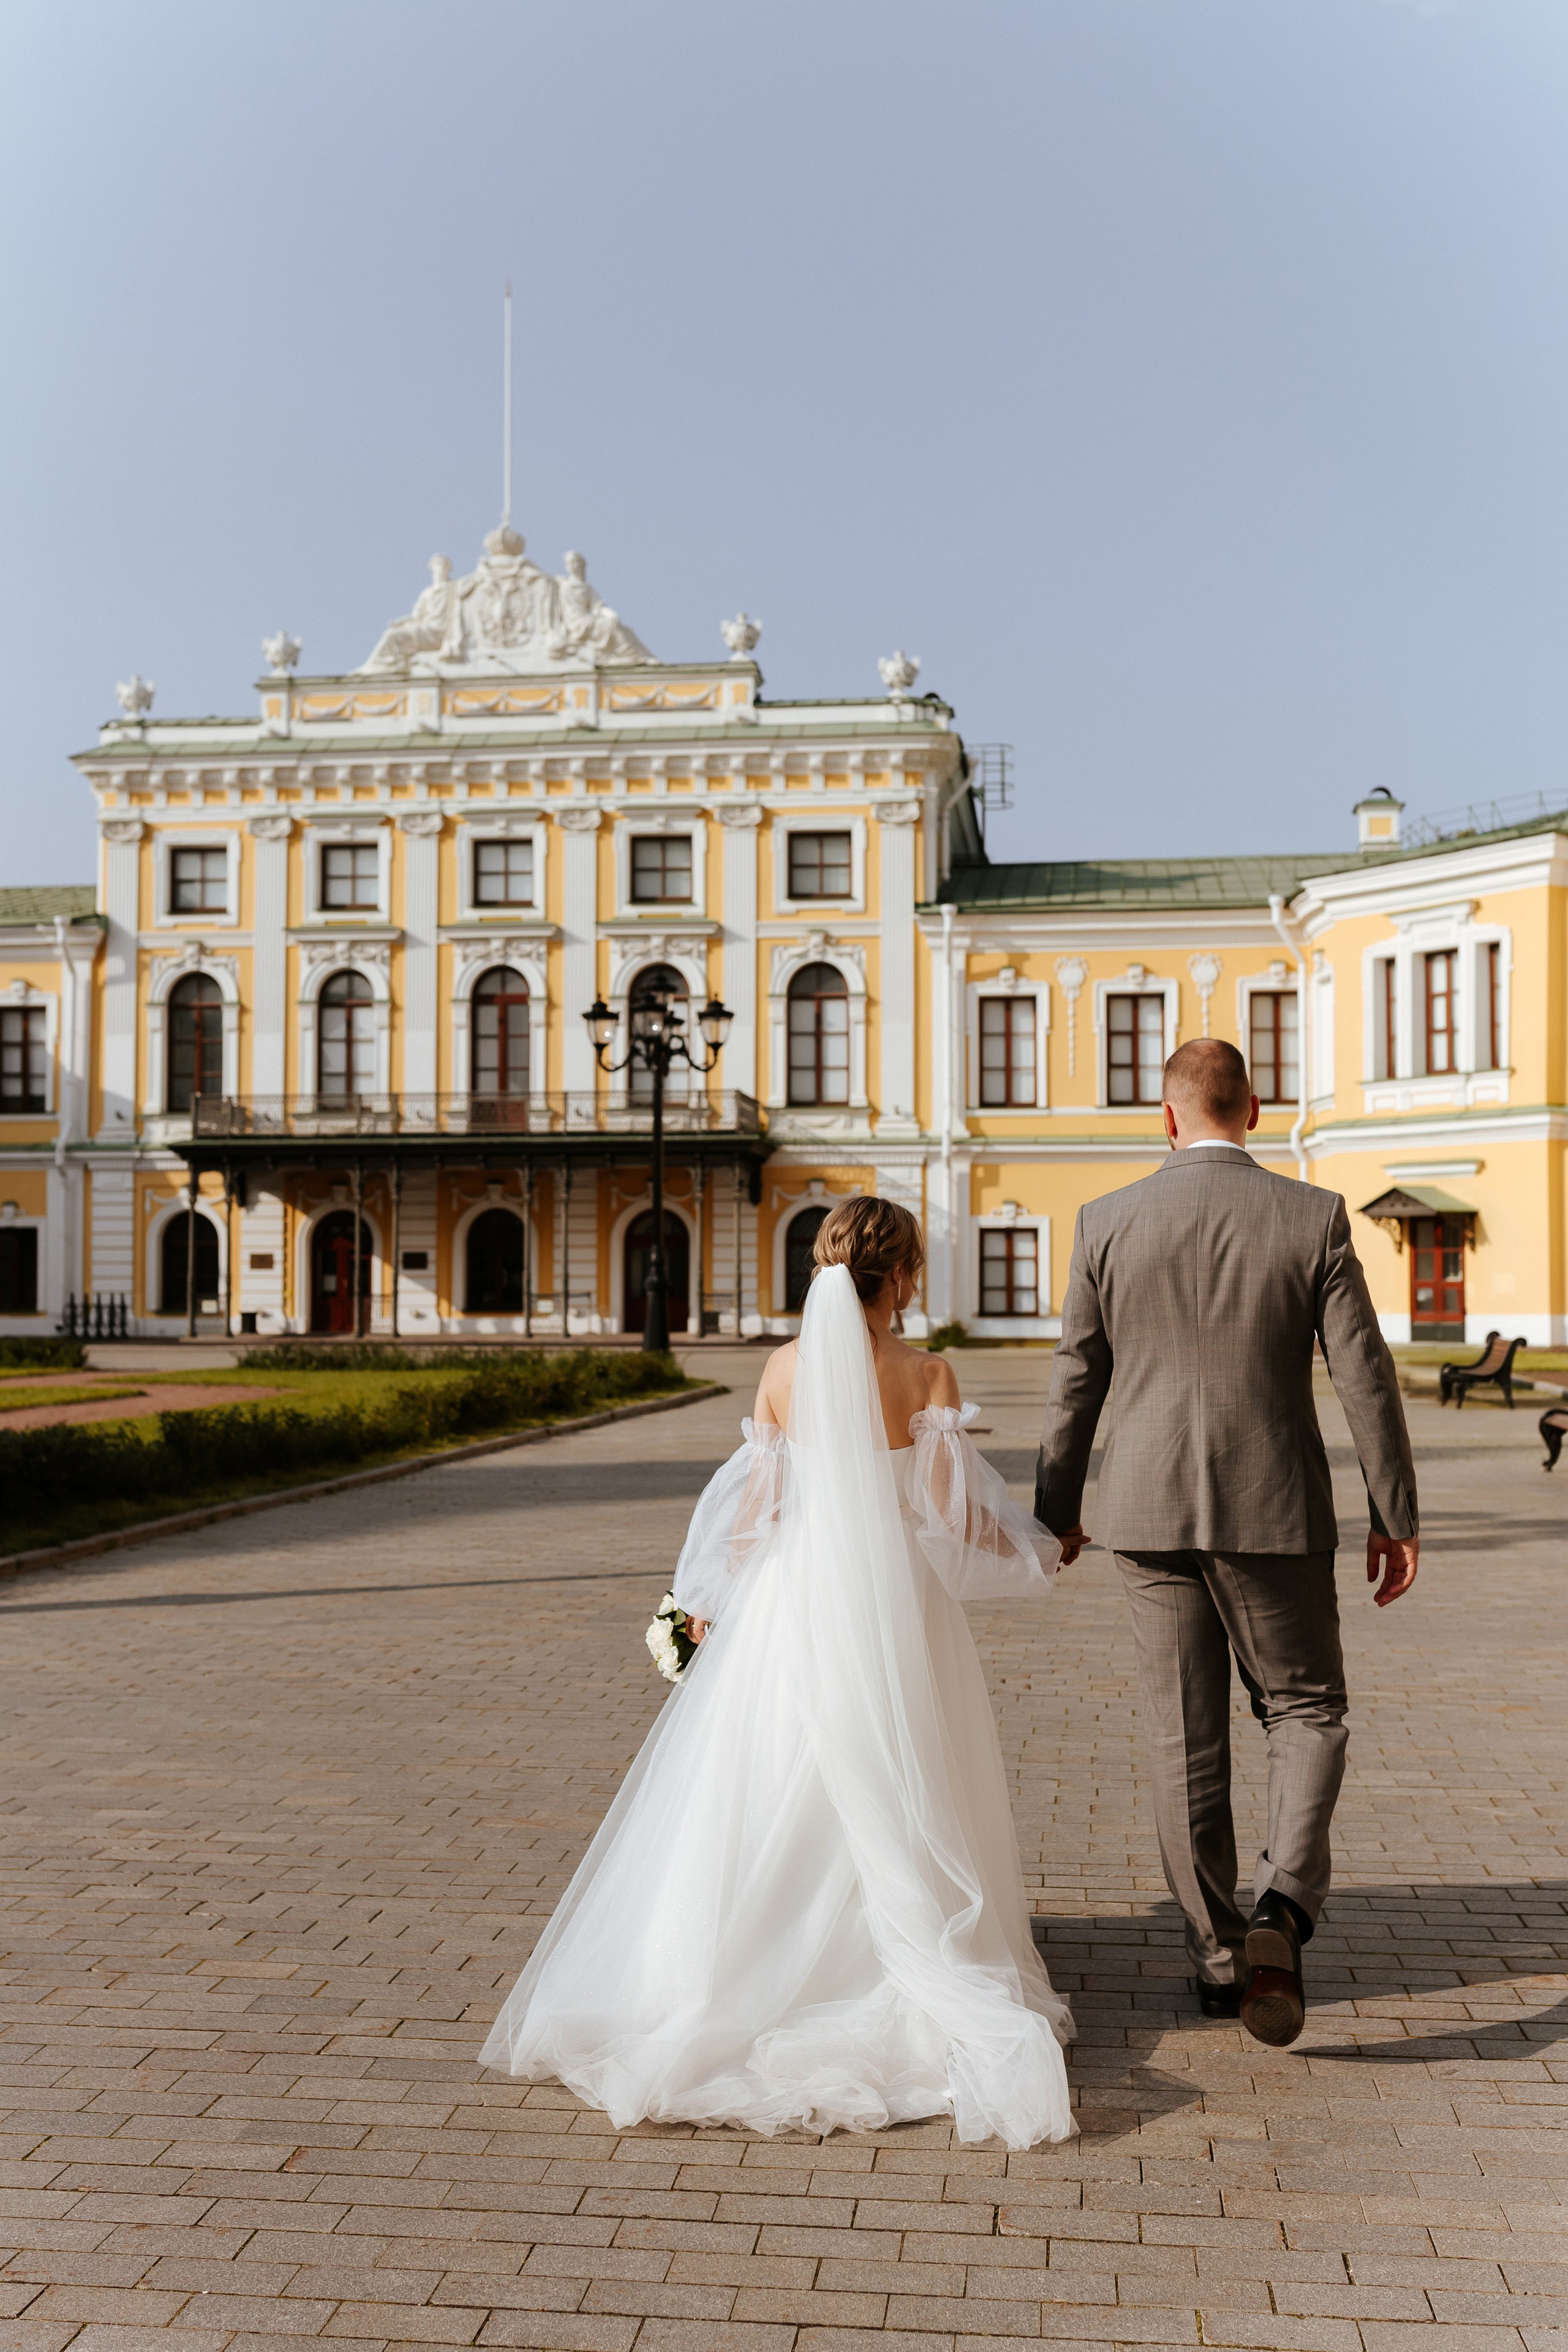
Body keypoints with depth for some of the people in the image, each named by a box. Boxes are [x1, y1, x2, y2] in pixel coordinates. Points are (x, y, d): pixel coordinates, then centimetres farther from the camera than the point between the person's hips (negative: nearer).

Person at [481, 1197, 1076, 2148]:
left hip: (791, 1604, 2)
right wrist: (1034, 1548, 7)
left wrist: (711, 1601, 13)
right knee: (900, 1811, 11)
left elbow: (753, 1506, 1)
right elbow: (947, 1511, -11)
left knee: (764, 1805, 14)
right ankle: (930, 1989, 15)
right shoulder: (927, 1374, -9)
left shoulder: (787, 1368, -2)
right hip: (896, 1607, -2)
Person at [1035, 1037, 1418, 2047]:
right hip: (1276, 1512, -1)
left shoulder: (1107, 1223, -1)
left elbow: (1076, 1383, 4)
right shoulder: (1313, 1217, -5)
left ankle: (1221, 1955, 19)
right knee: (1307, 1712, 13)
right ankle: (1283, 1909, -9)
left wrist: (1057, 1509, 15)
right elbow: (1366, 1375, -6)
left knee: (1186, 1741, 10)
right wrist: (1397, 1518, 2)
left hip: (1151, 1516, 2)